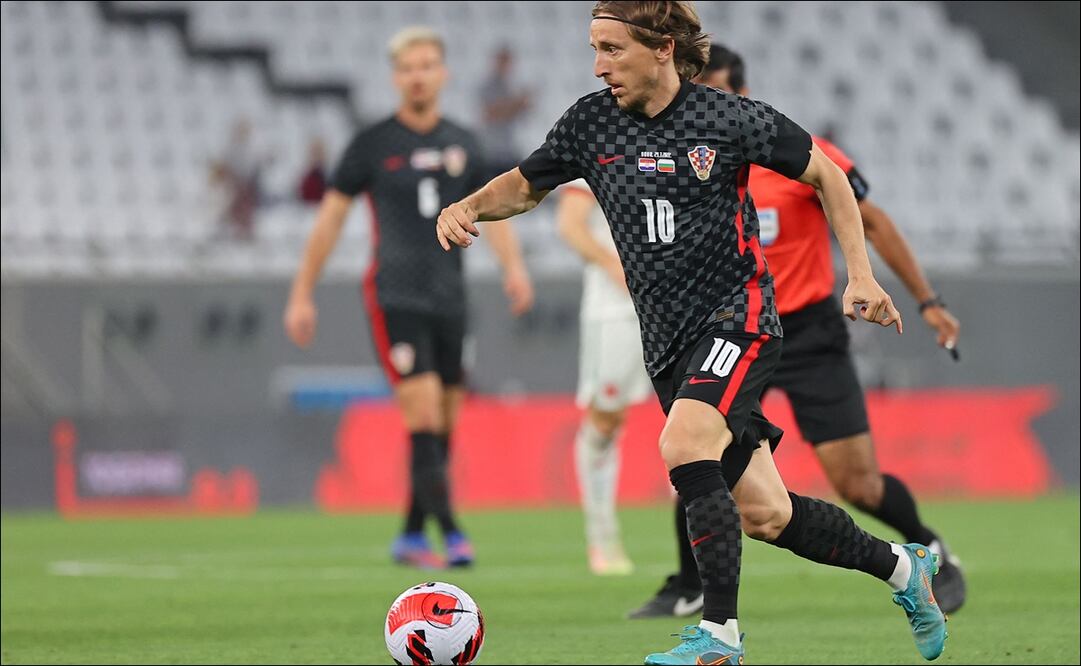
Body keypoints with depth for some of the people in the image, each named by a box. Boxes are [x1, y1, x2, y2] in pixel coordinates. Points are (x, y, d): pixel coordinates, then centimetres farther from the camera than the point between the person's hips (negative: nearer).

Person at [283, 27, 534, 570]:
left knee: (444, 427, 5)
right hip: (395, 298, -5)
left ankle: (411, 536, 16)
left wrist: (513, 265, -3)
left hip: (449, 300, 5)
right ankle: (450, 533, -18)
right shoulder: (374, 144, 0)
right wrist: (302, 294, 2)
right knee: (425, 418, -16)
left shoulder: (461, 144, 11)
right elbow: (330, 217, 4)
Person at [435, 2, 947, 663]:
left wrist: (861, 276, -4)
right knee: (764, 515, 6)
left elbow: (827, 175, 2)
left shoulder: (730, 118, -9)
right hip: (669, 341, 5)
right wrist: (470, 207, -4)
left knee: (684, 446, -29)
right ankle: (902, 567, 30)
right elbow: (525, 185, 17)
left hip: (737, 317, -5)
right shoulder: (592, 123, 2)